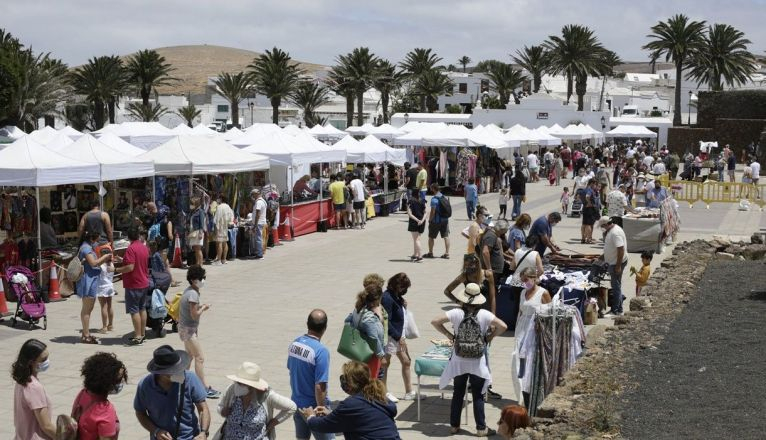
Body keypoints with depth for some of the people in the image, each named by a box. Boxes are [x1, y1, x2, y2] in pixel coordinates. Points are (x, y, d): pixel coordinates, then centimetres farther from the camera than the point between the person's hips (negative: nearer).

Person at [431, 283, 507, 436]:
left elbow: (435, 321, -11)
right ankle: (481, 428, 13)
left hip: (459, 361, 1)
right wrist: (489, 337, 1)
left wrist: (449, 335, -1)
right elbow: (503, 326, -13)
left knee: (457, 394, 15)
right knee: (478, 395, 8)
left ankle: (454, 425, 22)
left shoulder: (456, 313, -9)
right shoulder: (484, 314, -11)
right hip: (477, 362, -1)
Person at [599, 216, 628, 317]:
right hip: (612, 262, 11)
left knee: (616, 287, -4)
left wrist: (618, 266, -25)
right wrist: (602, 257, 25)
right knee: (616, 286, 16)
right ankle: (618, 310, 23)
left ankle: (616, 311, 1)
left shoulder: (615, 233, -23)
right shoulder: (611, 231, 10)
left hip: (617, 263, -11)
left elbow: (621, 249, -27)